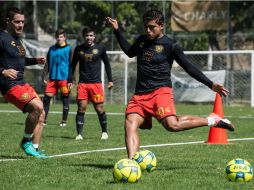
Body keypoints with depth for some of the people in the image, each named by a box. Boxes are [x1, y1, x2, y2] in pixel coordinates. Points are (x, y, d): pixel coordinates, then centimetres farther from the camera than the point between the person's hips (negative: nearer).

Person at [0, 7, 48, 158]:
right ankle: (26, 141, -7)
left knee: (41, 114, 6)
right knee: (37, 106, -24)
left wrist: (35, 60, 17)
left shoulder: (16, 38, 16)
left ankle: (34, 149, 13)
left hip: (22, 83, 10)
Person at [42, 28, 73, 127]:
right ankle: (43, 119, 5)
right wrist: (44, 76, 7)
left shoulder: (68, 49, 1)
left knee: (65, 100, 3)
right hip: (52, 78, 4)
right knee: (46, 98, -2)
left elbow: (72, 66, -2)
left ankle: (64, 121, 11)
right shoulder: (52, 49, 12)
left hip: (64, 78, -4)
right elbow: (47, 64, 16)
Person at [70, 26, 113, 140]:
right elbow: (73, 65, 15)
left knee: (99, 109, -1)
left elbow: (107, 64, 12)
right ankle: (79, 134, -1)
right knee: (81, 108, -6)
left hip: (96, 83, -1)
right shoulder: (78, 49, 6)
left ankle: (104, 132, 16)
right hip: (82, 83, 1)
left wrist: (110, 80, 9)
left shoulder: (100, 49, 2)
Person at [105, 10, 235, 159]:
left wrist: (211, 85, -6)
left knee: (172, 125, -27)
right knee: (130, 125, -17)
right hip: (140, 95, 6)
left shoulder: (170, 45, -2)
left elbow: (189, 68, 1)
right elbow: (130, 52, 37)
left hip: (160, 91, -6)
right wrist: (117, 30, 34)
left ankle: (213, 121, -9)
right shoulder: (141, 40, 15)